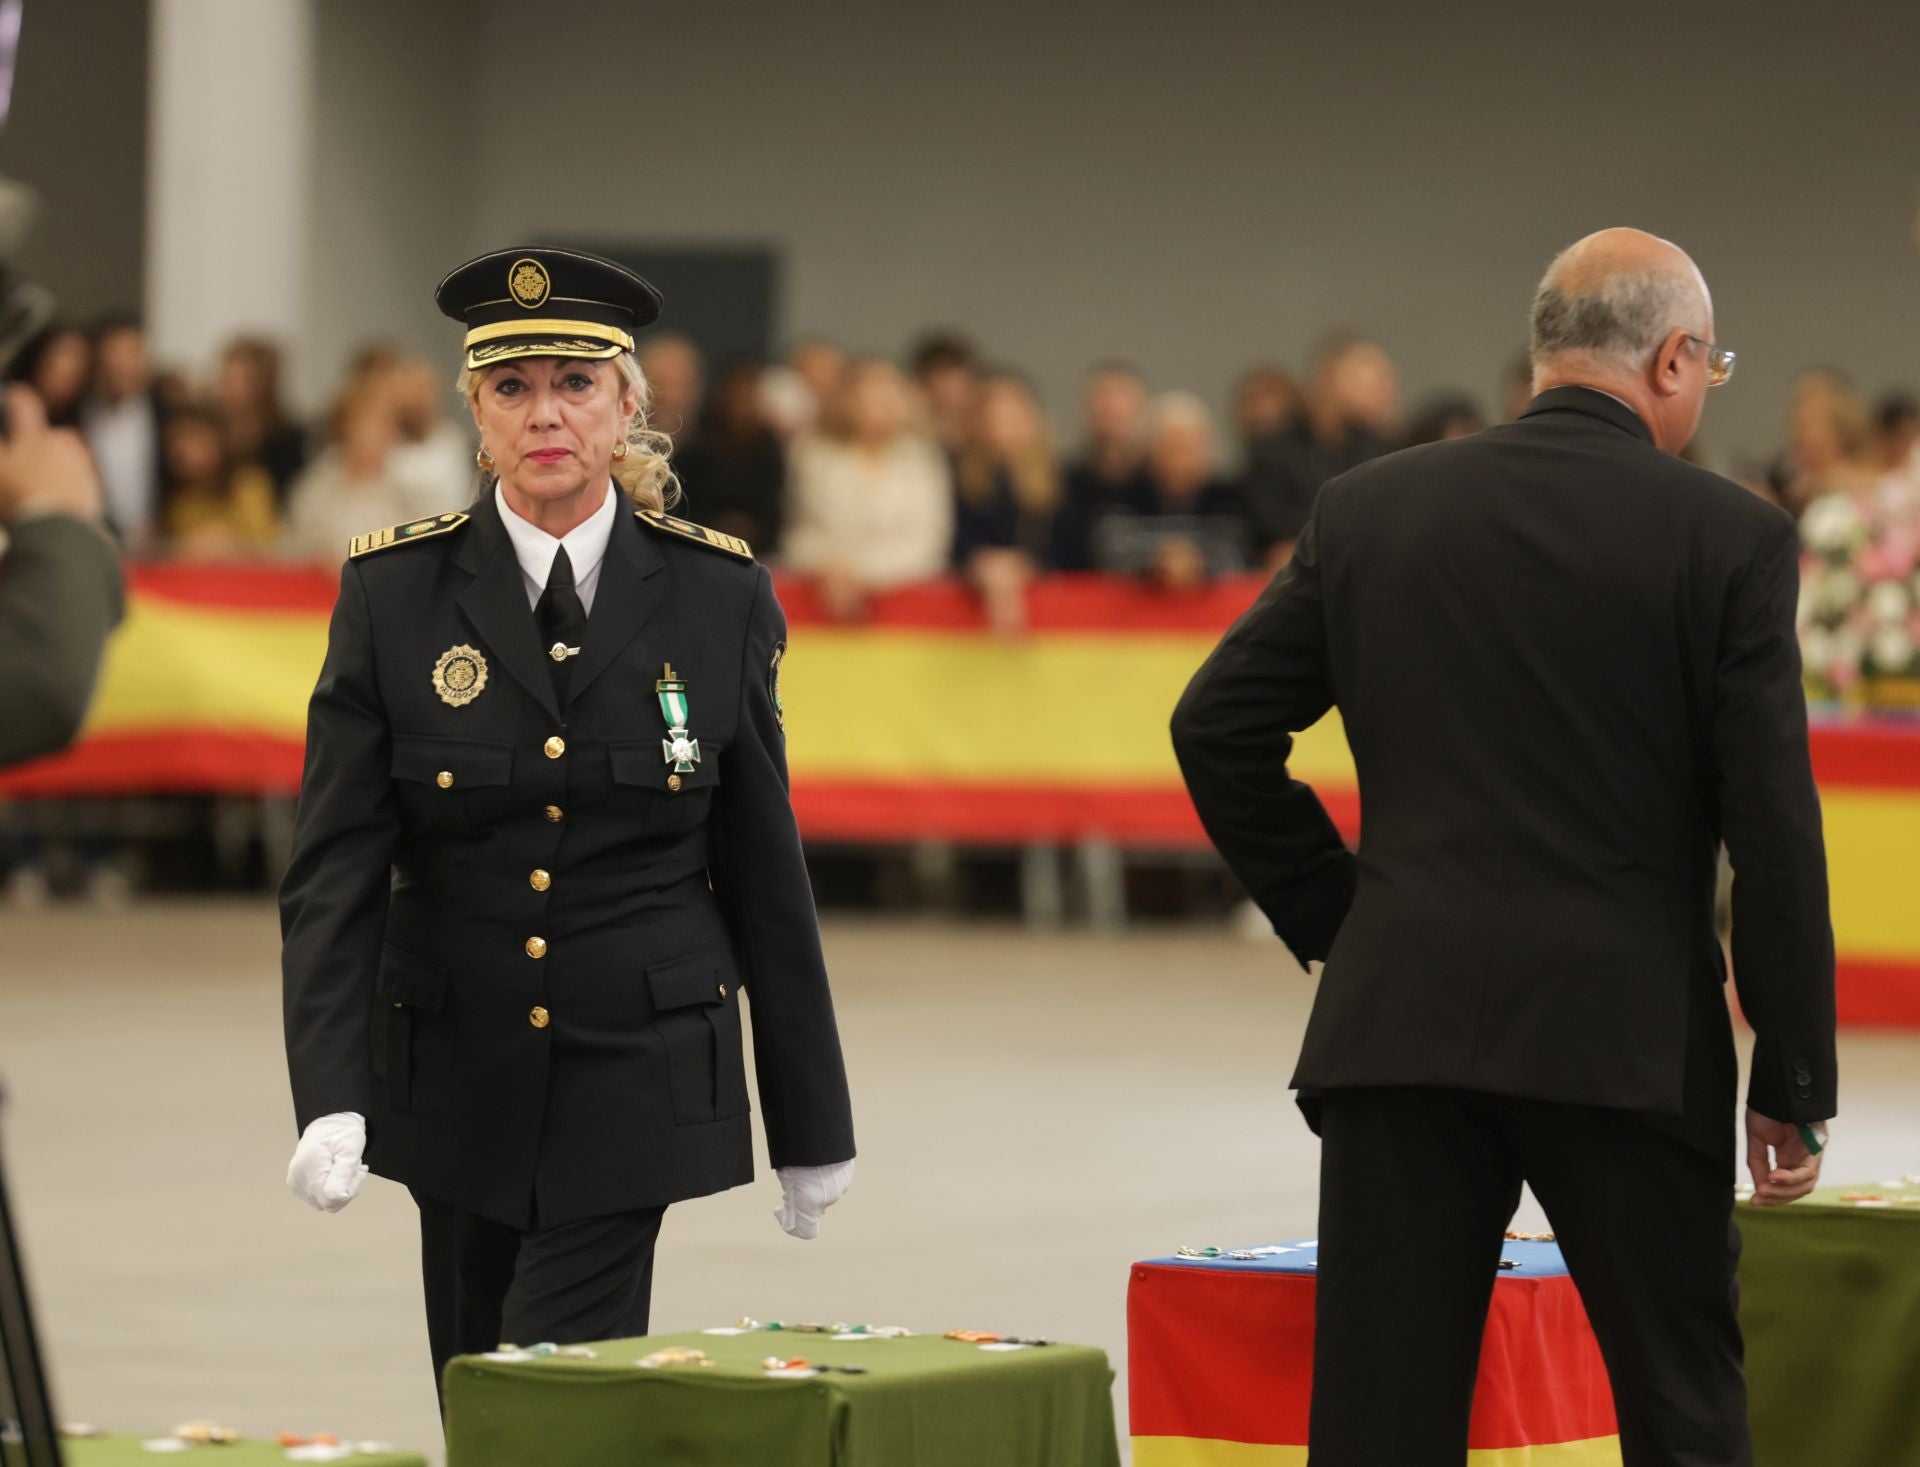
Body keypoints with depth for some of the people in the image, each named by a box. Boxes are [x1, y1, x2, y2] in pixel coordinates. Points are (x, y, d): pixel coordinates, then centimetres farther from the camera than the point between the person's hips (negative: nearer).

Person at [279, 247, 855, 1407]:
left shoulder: (720, 595, -3)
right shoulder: (396, 593, -4)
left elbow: (765, 870, 3)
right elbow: (334, 867, -7)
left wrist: (812, 1124, 5)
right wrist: (332, 1100, -20)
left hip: (638, 1079, -2)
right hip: (457, 1077, 2)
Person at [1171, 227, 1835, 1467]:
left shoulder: (1371, 508, 6)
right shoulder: (1730, 538, -4)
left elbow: (1218, 726, 7)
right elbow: (1772, 823, -5)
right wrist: (1795, 1086, 1)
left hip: (1402, 1025, 2)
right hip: (1626, 1038, -2)